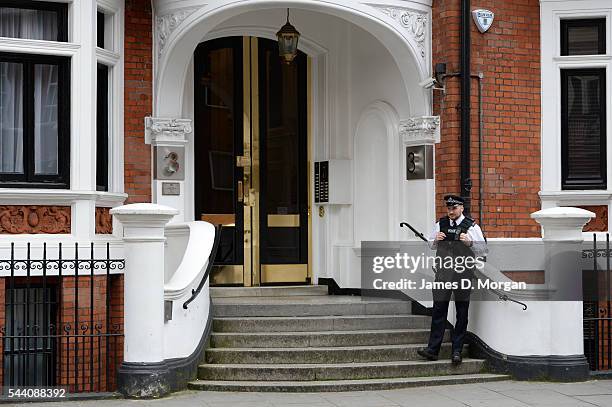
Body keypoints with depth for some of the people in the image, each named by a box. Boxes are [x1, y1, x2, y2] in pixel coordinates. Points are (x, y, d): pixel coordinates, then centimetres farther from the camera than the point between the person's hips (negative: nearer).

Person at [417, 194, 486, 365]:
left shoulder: (471, 226, 0)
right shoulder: (440, 224, 9)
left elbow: (483, 250, -1)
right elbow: (431, 245, 22)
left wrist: (470, 242, -18)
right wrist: (436, 240, -1)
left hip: (462, 274, -2)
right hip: (443, 273, 2)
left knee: (461, 314, 4)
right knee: (439, 310, -1)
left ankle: (457, 350, 11)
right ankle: (433, 349, 0)